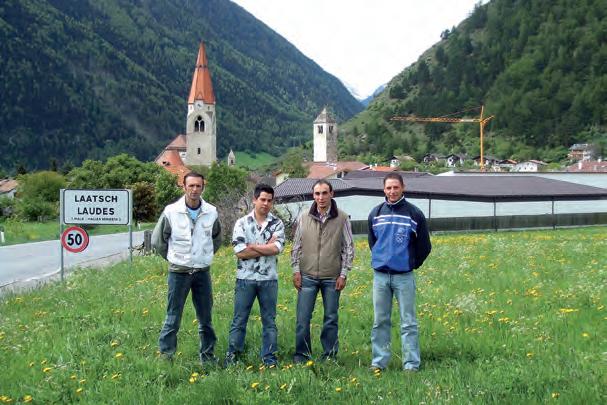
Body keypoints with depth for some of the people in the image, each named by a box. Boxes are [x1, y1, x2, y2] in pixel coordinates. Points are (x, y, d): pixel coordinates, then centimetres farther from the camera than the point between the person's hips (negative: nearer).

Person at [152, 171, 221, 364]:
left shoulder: (211, 212, -1)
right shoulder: (171, 211, -9)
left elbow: (217, 239, 18)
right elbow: (157, 240, 2)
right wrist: (173, 258, 5)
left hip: (203, 272, 3)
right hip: (179, 272, -3)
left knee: (206, 318, 11)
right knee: (173, 318, 1)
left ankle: (208, 356, 22)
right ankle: (165, 356, 10)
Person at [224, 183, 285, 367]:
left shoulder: (277, 224, 2)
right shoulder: (242, 223, -1)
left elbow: (277, 248, -13)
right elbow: (239, 252, -12)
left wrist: (252, 246, -11)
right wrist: (267, 247, -10)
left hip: (269, 279, 1)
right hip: (245, 278, -1)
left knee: (269, 320, 9)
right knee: (239, 319, 6)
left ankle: (269, 357, 18)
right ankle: (232, 356, 16)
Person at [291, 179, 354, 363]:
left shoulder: (342, 218, 0)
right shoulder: (304, 218, 4)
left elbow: (348, 248, 3)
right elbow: (296, 246, 9)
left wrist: (343, 274, -2)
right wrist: (296, 270, 3)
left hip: (332, 278, -1)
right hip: (307, 276, 1)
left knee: (331, 318, 7)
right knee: (303, 318, 1)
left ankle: (330, 356, 18)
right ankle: (301, 355, 13)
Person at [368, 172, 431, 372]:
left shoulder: (414, 214, -3)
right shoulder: (375, 213, 7)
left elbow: (424, 246, 4)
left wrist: (411, 265, 9)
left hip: (404, 276, -3)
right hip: (380, 275, 3)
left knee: (408, 322, 1)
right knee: (380, 322, 9)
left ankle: (411, 364, 7)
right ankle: (378, 362, 17)